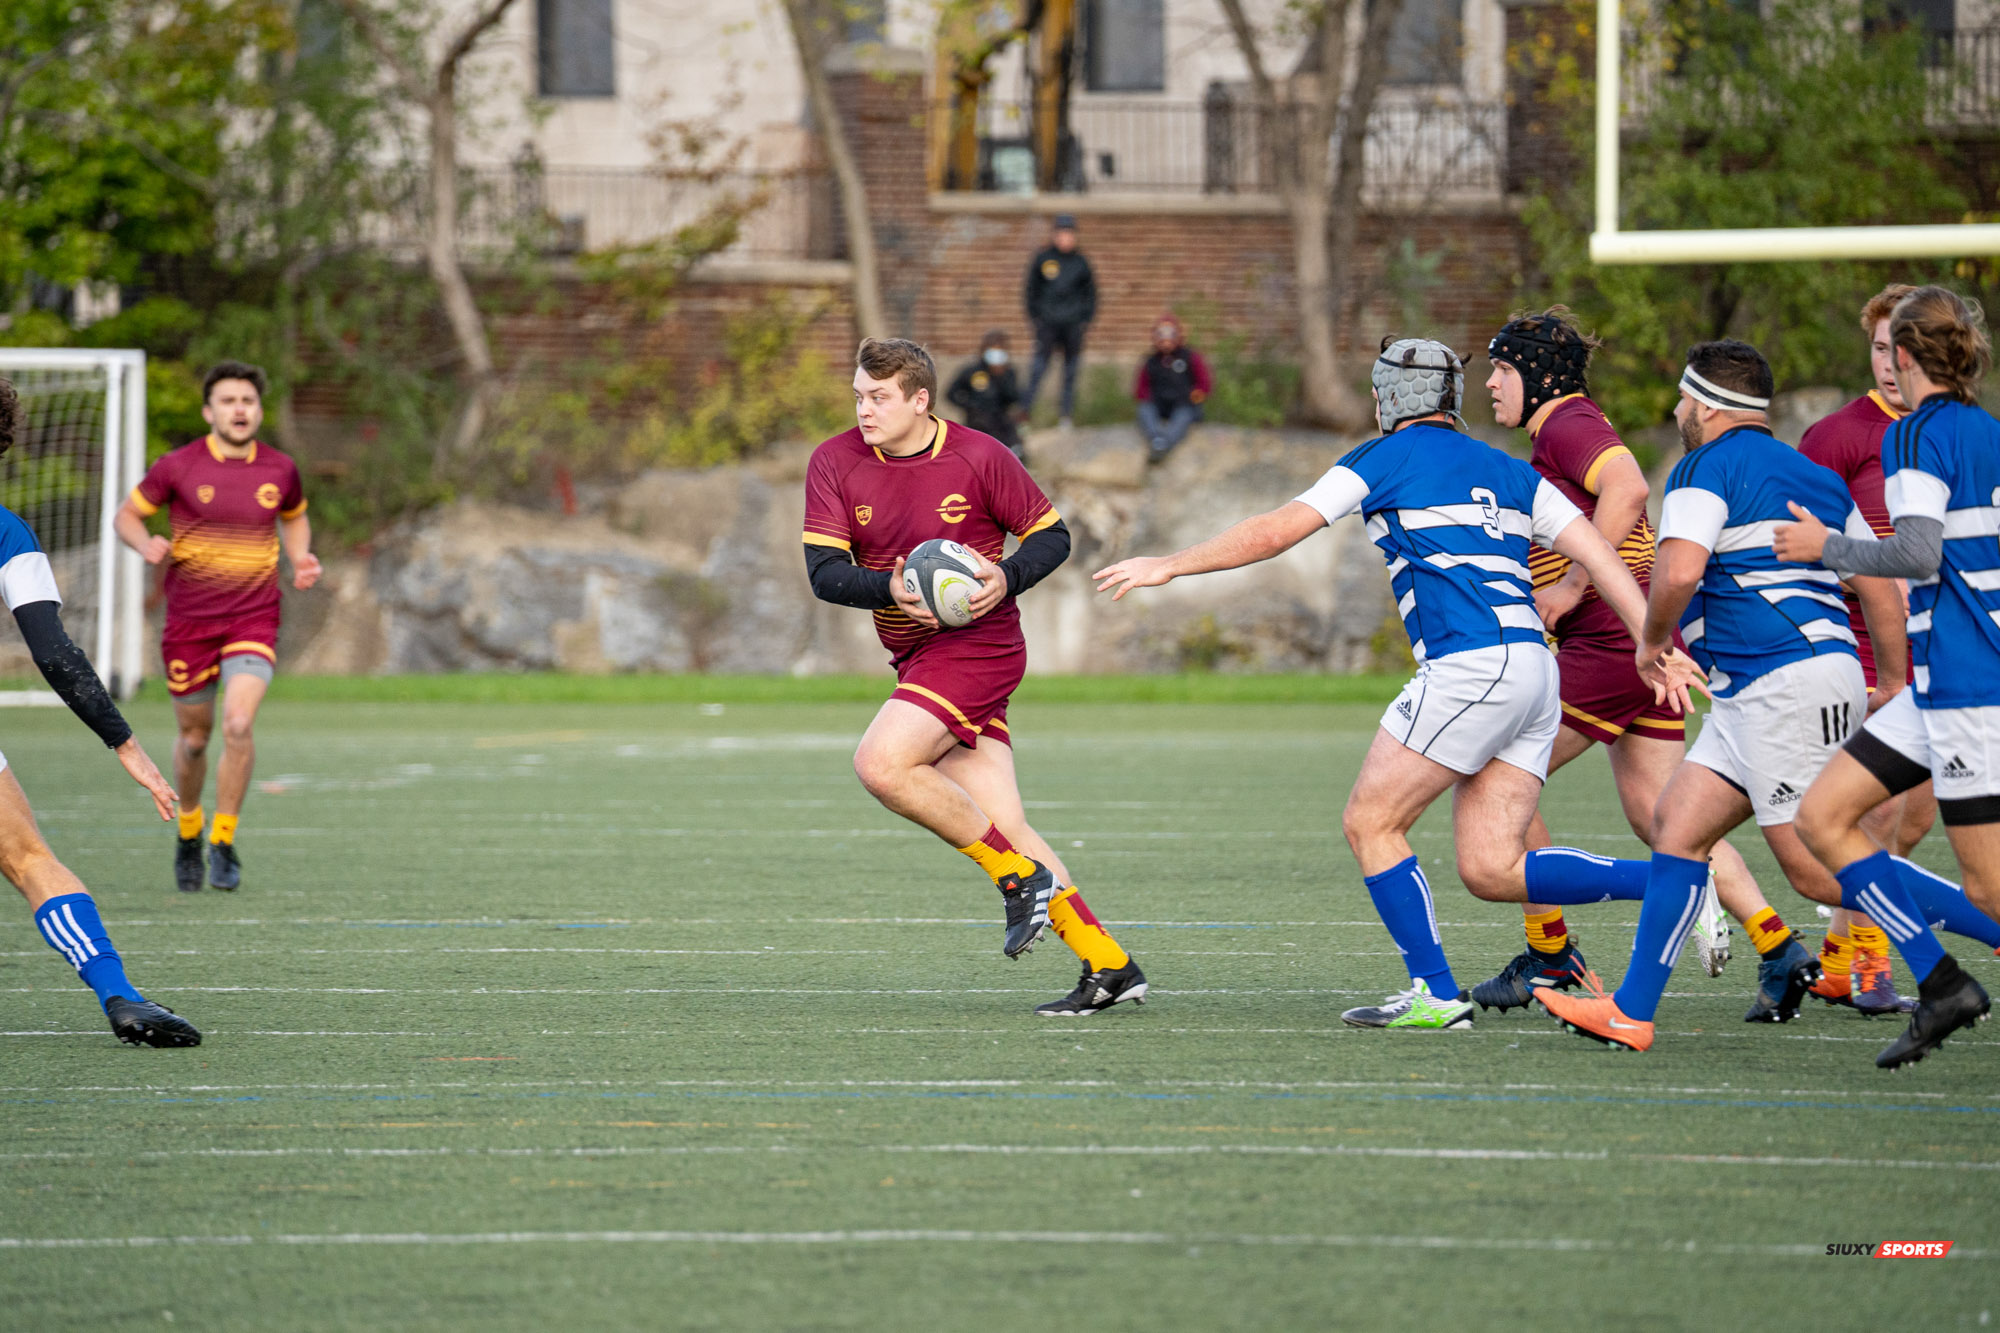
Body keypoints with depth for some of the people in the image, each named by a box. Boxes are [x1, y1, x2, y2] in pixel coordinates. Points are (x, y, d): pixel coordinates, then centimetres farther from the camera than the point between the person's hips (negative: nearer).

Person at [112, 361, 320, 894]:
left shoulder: (280, 470, 2)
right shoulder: (178, 468, -5)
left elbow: (294, 516, 22)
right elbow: (127, 514, 5)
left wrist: (300, 558, 3)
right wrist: (146, 544, -17)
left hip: (254, 620, 0)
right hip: (189, 622, 0)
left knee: (238, 725, -20)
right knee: (194, 738, 9)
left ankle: (223, 841, -6)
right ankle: (189, 829, 37)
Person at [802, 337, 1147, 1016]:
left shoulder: (978, 457, -8)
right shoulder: (835, 463, 2)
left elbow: (1051, 534, 2)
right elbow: (824, 571, -3)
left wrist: (1007, 578, -18)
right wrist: (890, 588, -22)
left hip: (978, 646, -6)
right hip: (916, 653, 6)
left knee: (880, 765, -24)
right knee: (1001, 826, 0)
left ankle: (1022, 877, -11)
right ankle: (1108, 967, 4)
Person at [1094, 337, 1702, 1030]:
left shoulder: (1384, 458, 7)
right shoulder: (1509, 472, 24)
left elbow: (1274, 532, 5)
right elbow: (1597, 552, 15)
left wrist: (1169, 565, 14)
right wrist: (1656, 644, 10)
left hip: (1468, 663, -7)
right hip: (1534, 670, 7)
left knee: (1369, 823, 4)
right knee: (1490, 869, 5)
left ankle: (1435, 994, 0)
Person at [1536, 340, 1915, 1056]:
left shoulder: (1705, 470, -5)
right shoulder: (1815, 478, 20)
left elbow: (1679, 572, -21)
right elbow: (1882, 587, 23)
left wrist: (1653, 640, -2)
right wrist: (1894, 685, 33)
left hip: (1788, 686, -10)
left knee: (1811, 866, -9)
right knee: (1676, 822, 8)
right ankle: (1631, 1011, 3)